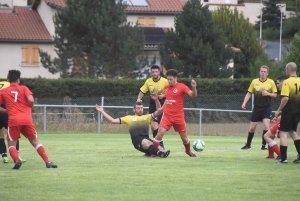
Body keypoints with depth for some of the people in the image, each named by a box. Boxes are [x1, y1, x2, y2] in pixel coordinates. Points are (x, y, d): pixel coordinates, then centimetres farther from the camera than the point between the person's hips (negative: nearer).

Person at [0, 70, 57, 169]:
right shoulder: (24, 88, 10)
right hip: (27, 119, 1)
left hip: (13, 120, -1)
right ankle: (48, 162, 2)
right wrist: (30, 108, 14)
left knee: (11, 144, 9)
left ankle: (17, 160, -19)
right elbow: (31, 100, -6)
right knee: (35, 142, 12)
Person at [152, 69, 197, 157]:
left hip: (178, 116, -3)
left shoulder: (181, 87, -8)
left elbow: (193, 95, -18)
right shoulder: (166, 88, 7)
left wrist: (194, 88, -37)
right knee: (160, 133, -14)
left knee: (184, 137, 8)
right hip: (167, 116, 3)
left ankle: (188, 151, 36)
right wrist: (162, 108, 14)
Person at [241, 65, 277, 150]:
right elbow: (249, 93, 3)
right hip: (257, 107, 1)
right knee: (252, 128, 5)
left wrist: (268, 94, -16)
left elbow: (275, 95, 4)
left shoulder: (271, 82, -2)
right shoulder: (254, 82, 0)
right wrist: (244, 103, -10)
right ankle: (248, 144, 24)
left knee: (266, 125, -16)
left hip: (267, 108, -1)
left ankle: (263, 145, -5)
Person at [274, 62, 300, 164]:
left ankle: (283, 158, -2)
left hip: (288, 111, -6)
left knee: (283, 132, 1)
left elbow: (285, 98, -22)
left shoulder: (287, 82, -15)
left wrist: (278, 110, -13)